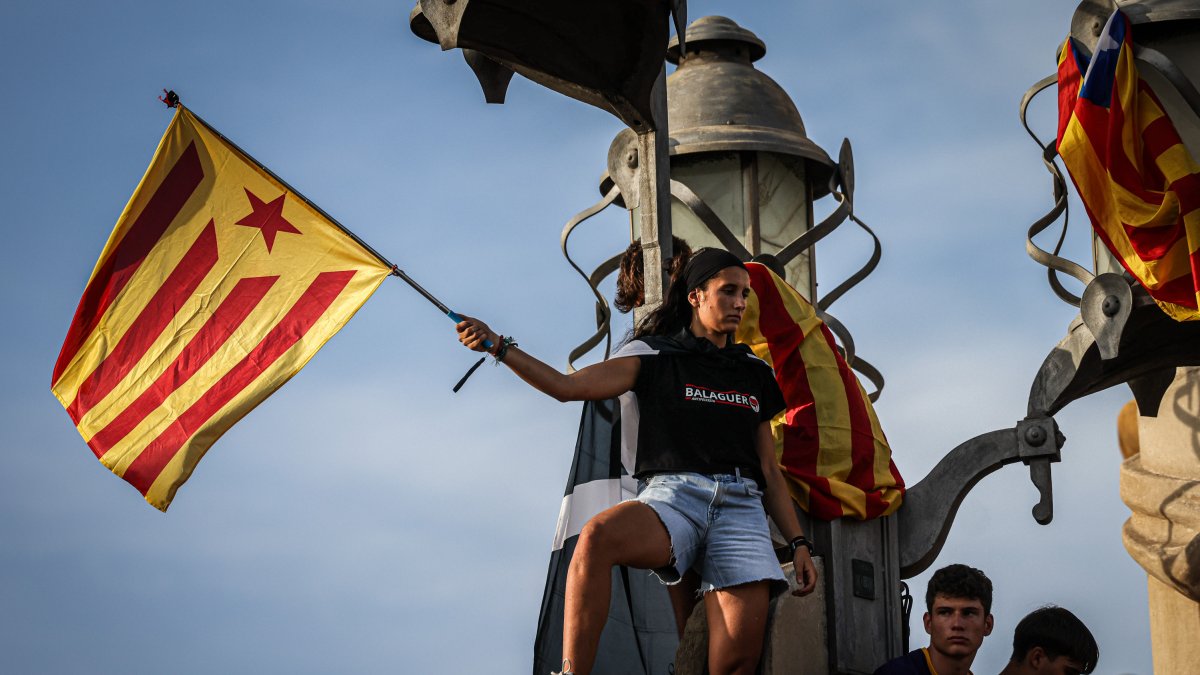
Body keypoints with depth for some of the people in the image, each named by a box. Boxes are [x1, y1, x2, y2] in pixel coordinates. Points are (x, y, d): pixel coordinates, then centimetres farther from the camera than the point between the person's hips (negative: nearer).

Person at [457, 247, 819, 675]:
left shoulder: (753, 373, 24)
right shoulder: (654, 356, 13)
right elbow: (568, 386, 0)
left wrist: (798, 543, 14)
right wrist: (498, 347, -12)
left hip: (740, 505, 3)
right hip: (673, 493, -3)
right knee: (598, 535, -38)